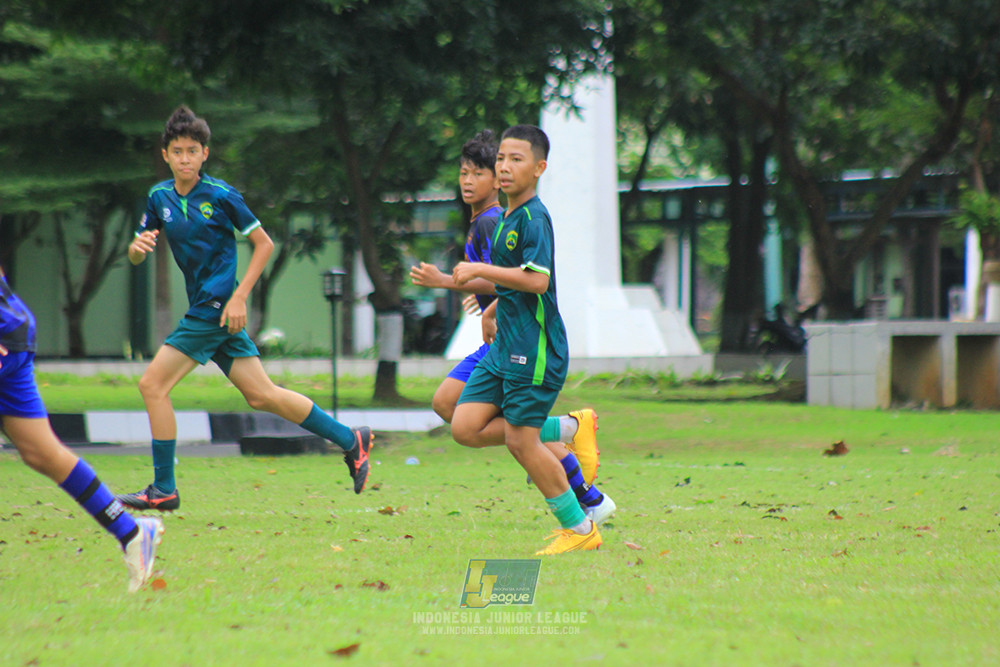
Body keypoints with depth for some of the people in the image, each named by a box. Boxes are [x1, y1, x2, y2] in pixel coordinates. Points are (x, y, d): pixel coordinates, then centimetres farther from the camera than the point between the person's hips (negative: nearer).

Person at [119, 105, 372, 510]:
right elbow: (135, 257, 13)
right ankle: (349, 440, 17)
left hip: (218, 307, -7)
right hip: (203, 308, 7)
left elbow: (263, 243, -4)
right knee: (260, 394, 8)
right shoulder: (159, 197, 9)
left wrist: (240, 297, -12)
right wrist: (138, 246, -12)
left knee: (153, 385, -10)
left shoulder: (221, 195, -9)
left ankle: (163, 489, -4)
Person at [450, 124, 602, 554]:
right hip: (505, 348, 9)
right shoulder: (508, 218, 15)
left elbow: (536, 279, -26)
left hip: (534, 349, -9)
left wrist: (480, 271, -21)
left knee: (520, 441, -6)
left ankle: (579, 528, 7)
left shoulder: (534, 218, -15)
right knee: (465, 427, 1)